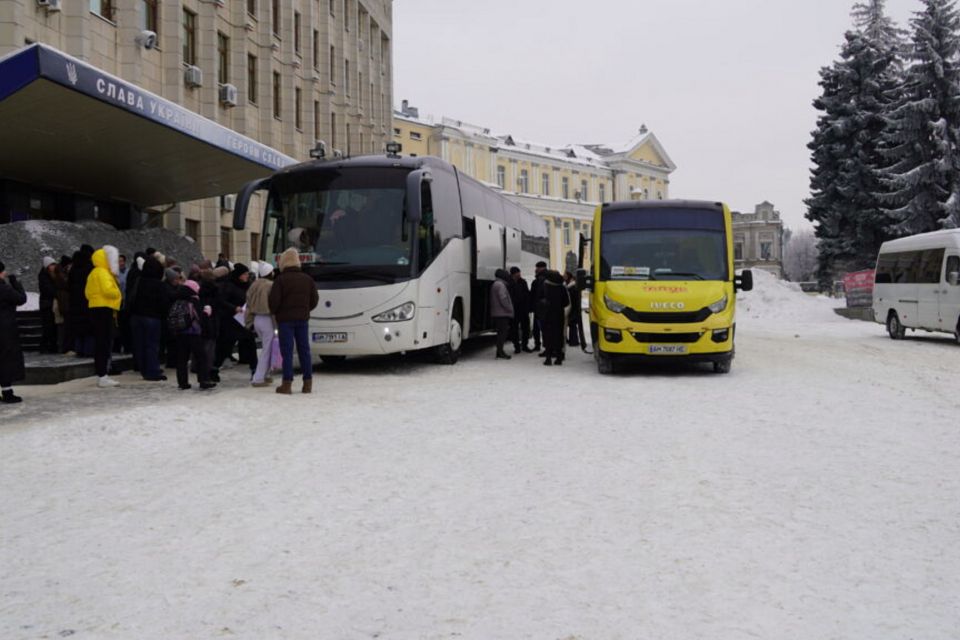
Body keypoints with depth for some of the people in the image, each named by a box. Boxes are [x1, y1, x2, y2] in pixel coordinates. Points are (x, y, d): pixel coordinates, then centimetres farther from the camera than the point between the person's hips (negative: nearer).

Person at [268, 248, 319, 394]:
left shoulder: (280, 280, -10)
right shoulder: (307, 279, 6)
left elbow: (274, 300, -13)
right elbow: (314, 299, 8)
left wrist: (273, 312, 6)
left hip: (285, 319, -4)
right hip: (302, 319, 4)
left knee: (287, 351, -2)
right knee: (304, 350, 9)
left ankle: (287, 384, -4)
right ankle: (308, 383, 9)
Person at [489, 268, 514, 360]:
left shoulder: (495, 284, 20)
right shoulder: (500, 285, -13)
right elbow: (503, 299, -21)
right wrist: (510, 309, -13)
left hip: (497, 313, 10)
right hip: (502, 313, -10)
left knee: (501, 332, 14)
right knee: (502, 332, -8)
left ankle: (500, 351, 18)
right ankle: (500, 352, -9)